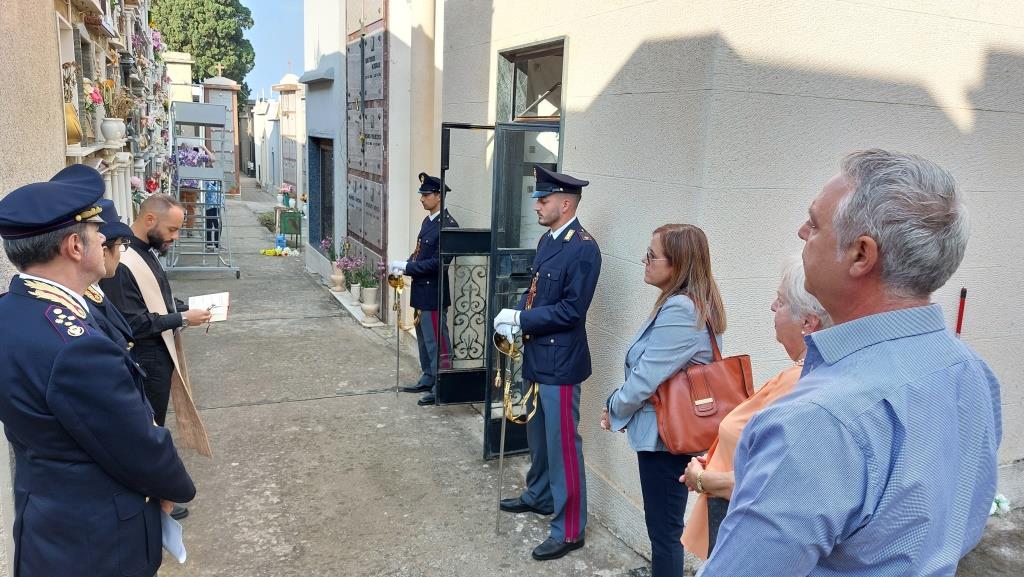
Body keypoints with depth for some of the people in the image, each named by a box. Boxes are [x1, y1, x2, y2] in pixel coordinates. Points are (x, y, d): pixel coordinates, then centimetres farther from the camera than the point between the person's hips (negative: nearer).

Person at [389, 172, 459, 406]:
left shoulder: (448, 225, -18)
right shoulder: (427, 221, 11)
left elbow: (437, 262, -23)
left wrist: (406, 267, -19)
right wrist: (403, 265, -2)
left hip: (434, 294, -10)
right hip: (421, 292, 10)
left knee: (437, 342, -1)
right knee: (424, 339, 19)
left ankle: (441, 388, 8)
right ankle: (428, 380, 32)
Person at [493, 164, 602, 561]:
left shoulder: (584, 249, -19)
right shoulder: (547, 240, 10)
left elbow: (571, 310, -23)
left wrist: (520, 319, -19)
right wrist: (516, 315, -1)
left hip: (560, 362, -9)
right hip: (536, 355, 9)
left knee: (563, 445, 0)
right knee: (537, 435, 23)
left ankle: (569, 530, 12)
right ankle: (539, 496, 43)